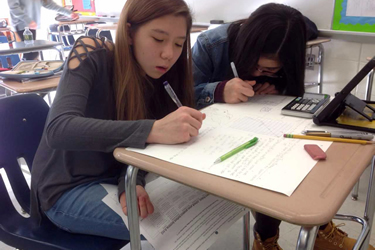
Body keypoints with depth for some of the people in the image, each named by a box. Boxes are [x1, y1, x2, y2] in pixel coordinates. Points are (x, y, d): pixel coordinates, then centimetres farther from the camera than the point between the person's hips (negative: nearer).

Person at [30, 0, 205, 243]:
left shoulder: (161, 76, -4)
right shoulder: (92, 54, -19)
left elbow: (136, 142, -7)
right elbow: (58, 129, -34)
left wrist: (132, 183, -29)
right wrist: (153, 130, -44)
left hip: (115, 176, 5)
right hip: (68, 187, -5)